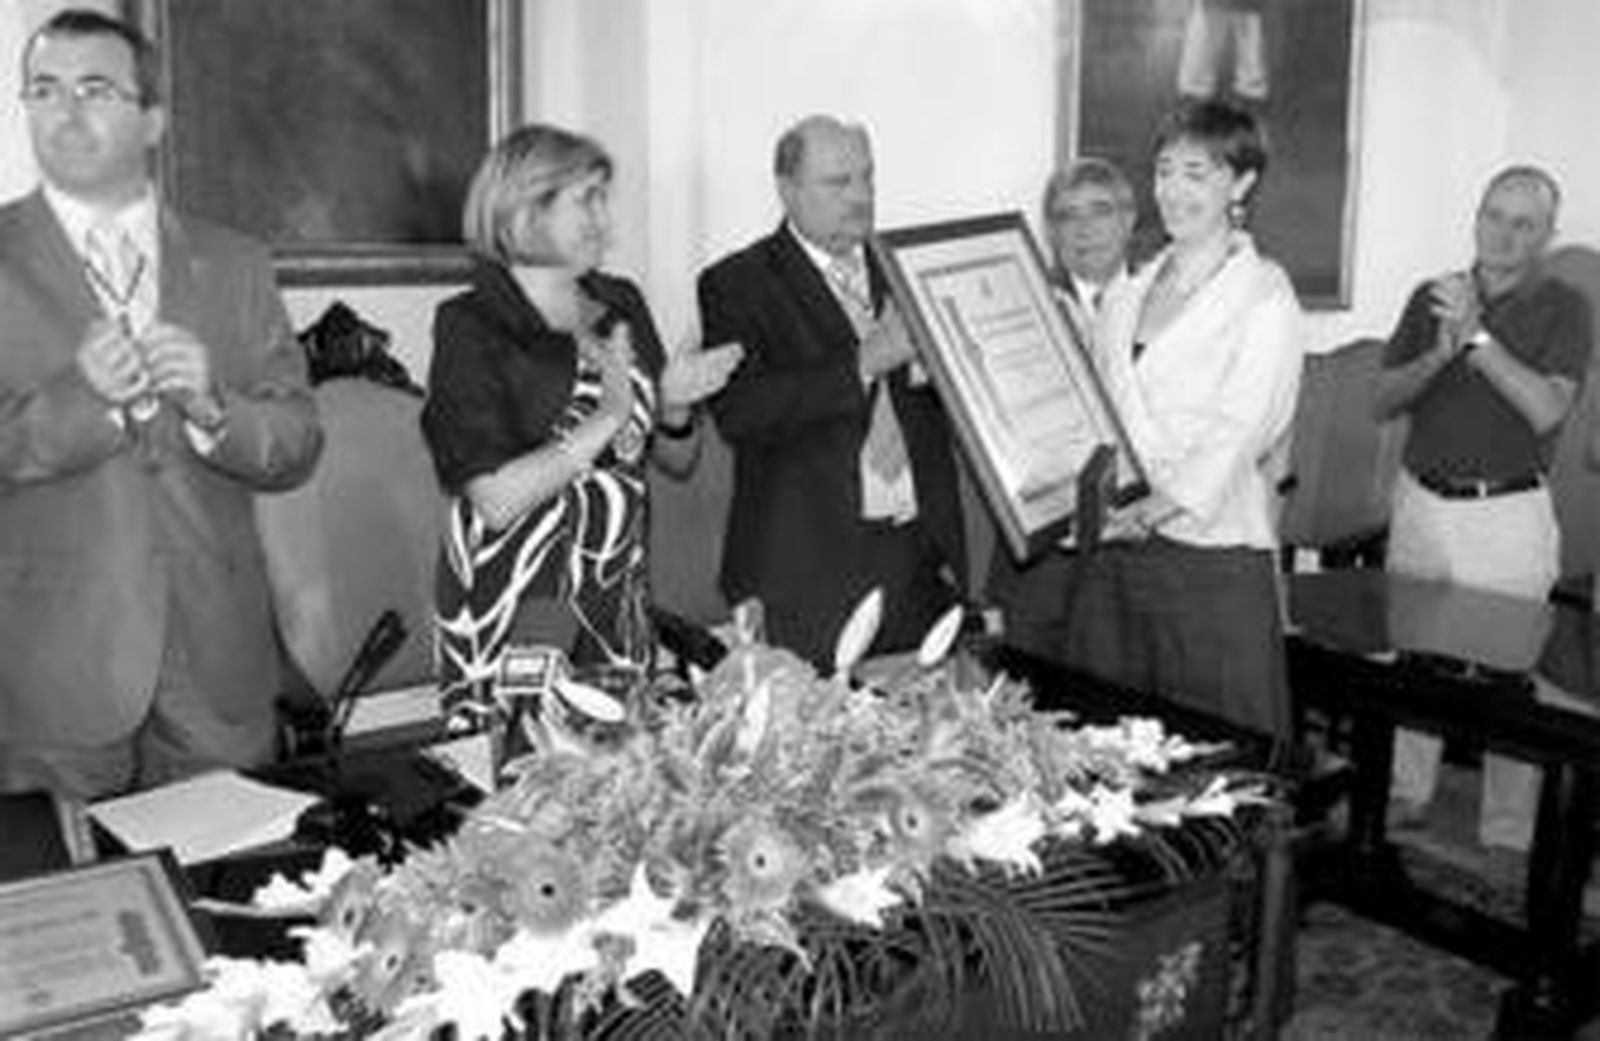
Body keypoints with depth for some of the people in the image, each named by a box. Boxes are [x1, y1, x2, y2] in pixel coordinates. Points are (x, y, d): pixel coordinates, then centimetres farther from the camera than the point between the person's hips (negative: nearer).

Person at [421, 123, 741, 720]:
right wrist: (606, 419, -20)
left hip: (618, 606, 5)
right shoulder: (470, 326, -9)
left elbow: (678, 462, 13)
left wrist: (674, 408, -7)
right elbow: (496, 500, -18)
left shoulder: (622, 305, 7)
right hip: (513, 614, -5)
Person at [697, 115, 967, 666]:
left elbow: (942, 411, 14)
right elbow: (738, 413, -16)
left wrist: (923, 361, -8)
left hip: (920, 559, 4)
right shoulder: (736, 284, 0)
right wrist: (863, 363, -21)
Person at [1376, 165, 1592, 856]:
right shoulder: (1432, 297, 9)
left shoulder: (1561, 308, -1)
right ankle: (1404, 796, 27)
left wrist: (1479, 338, -20)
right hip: (1421, 501, 4)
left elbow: (1548, 410, -16)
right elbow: (1384, 402, 3)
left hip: (1509, 514, -3)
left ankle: (1507, 837, 9)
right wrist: (1440, 354, -13)